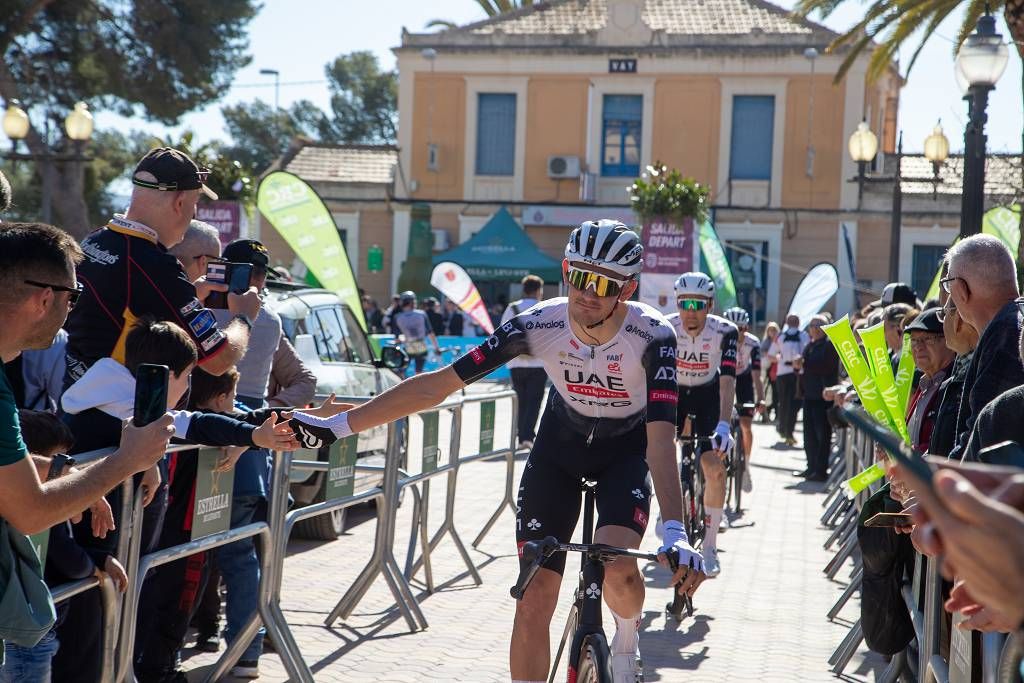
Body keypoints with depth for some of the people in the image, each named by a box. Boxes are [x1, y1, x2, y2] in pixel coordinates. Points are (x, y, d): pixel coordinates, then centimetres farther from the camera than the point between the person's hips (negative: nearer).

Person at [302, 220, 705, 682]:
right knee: (534, 601, -6)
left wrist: (674, 531, -53)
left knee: (616, 569, -27)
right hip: (560, 444, 2)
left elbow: (661, 440, -38)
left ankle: (627, 636, 8)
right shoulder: (538, 325, -28)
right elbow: (436, 385, -26)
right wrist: (339, 427, -29)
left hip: (626, 451, -2)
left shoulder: (653, 337, -31)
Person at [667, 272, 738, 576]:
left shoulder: (724, 331, -26)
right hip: (674, 391, 1)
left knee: (715, 469, -13)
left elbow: (727, 380, -33)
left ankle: (709, 546, 0)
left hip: (708, 394, -1)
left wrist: (724, 424, -46)